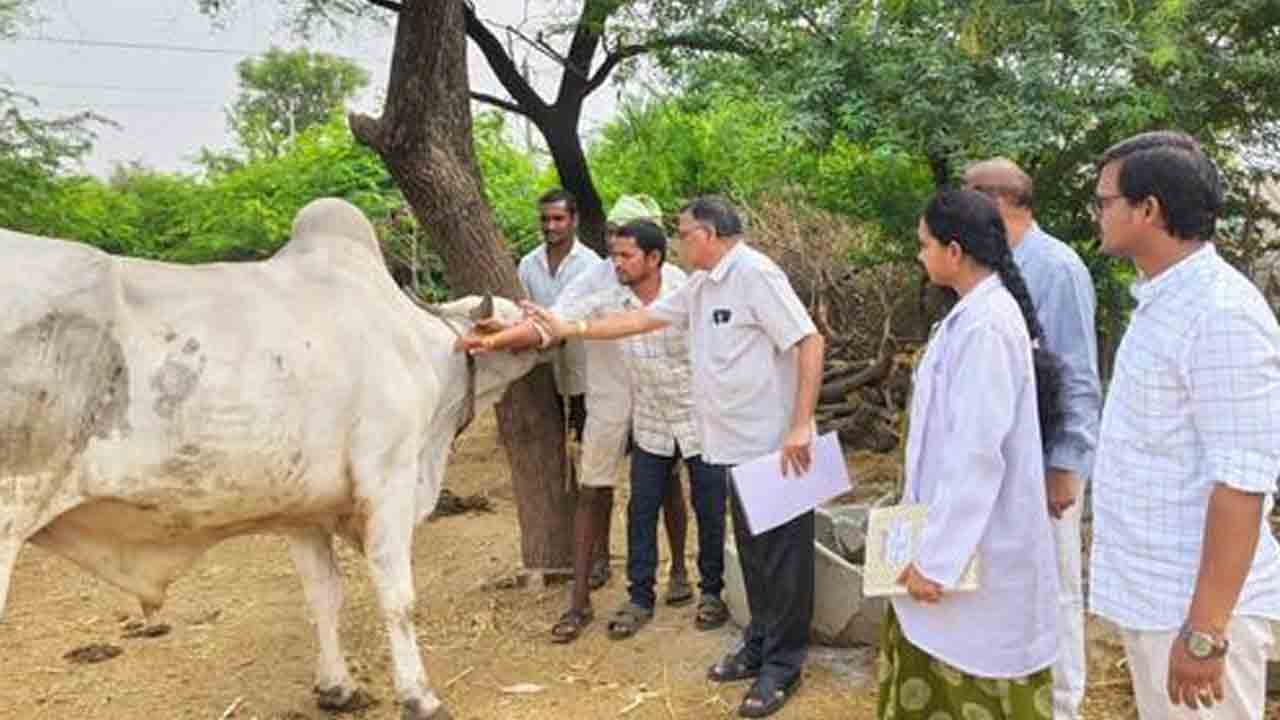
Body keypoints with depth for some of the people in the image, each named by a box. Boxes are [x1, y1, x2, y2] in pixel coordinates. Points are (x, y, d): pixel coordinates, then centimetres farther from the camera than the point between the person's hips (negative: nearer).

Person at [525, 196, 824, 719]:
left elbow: (810, 343, -20)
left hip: (776, 449, -9)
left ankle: (782, 667, 14)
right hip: (736, 448, 9)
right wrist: (572, 330, 16)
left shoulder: (754, 274, -16)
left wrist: (801, 426, -23)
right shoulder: (701, 286, 13)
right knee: (752, 553, 18)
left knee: (782, 558, 3)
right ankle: (759, 648, 31)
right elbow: (642, 318, 18)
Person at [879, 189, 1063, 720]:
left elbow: (977, 453, -26)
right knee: (934, 675, 20)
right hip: (959, 527, 9)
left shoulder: (986, 324, -23)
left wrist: (936, 558, -22)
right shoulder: (974, 313, 6)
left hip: (977, 545, -9)